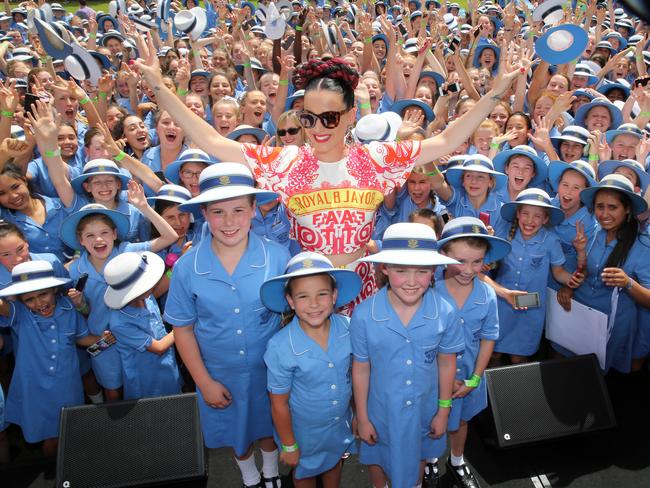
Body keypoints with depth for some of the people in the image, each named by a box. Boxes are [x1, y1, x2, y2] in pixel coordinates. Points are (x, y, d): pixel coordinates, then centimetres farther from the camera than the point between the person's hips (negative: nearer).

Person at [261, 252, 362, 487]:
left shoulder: (347, 328, -22)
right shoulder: (280, 347, -32)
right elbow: (279, 403, -18)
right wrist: (288, 445, -7)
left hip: (341, 422, 3)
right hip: (305, 429, -3)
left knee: (334, 463, 32)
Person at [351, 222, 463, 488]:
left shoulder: (445, 313, -22)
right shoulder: (364, 315, -27)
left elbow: (446, 363, -7)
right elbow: (361, 369, -13)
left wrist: (443, 410, 3)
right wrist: (362, 418, -3)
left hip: (424, 410, 1)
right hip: (381, 411, -1)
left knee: (418, 456, 30)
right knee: (378, 458, 27)